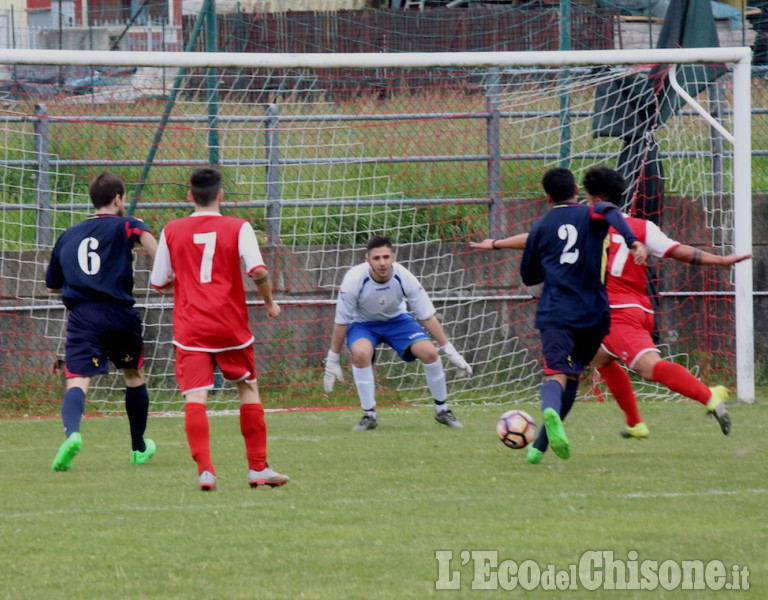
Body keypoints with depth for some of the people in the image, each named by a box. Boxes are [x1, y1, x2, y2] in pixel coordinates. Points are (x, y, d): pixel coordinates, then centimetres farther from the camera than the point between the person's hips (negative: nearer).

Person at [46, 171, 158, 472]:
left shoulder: (68, 235, 19)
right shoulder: (124, 225, 6)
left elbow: (53, 285, 26)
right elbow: (146, 236, -18)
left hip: (81, 315, 1)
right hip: (120, 313, -1)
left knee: (77, 380, -12)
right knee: (134, 375, 23)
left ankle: (71, 433, -44)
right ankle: (139, 447, 36)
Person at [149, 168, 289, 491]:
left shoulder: (172, 230, 5)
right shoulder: (238, 228, -1)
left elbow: (159, 283, 10)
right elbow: (257, 270, -13)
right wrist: (270, 301, 5)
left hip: (190, 327, 0)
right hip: (230, 325, 0)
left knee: (195, 397, -6)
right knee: (248, 389, 16)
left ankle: (205, 470, -22)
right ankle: (258, 468, 18)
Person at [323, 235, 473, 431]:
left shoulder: (404, 278, -26)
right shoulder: (354, 280, -30)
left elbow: (427, 317, -15)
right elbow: (340, 322, -18)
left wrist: (450, 352, -13)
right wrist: (332, 361, -14)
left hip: (397, 319, 2)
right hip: (363, 323, -2)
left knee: (429, 352, -19)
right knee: (361, 353, -34)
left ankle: (442, 410, 4)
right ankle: (369, 415, -19)